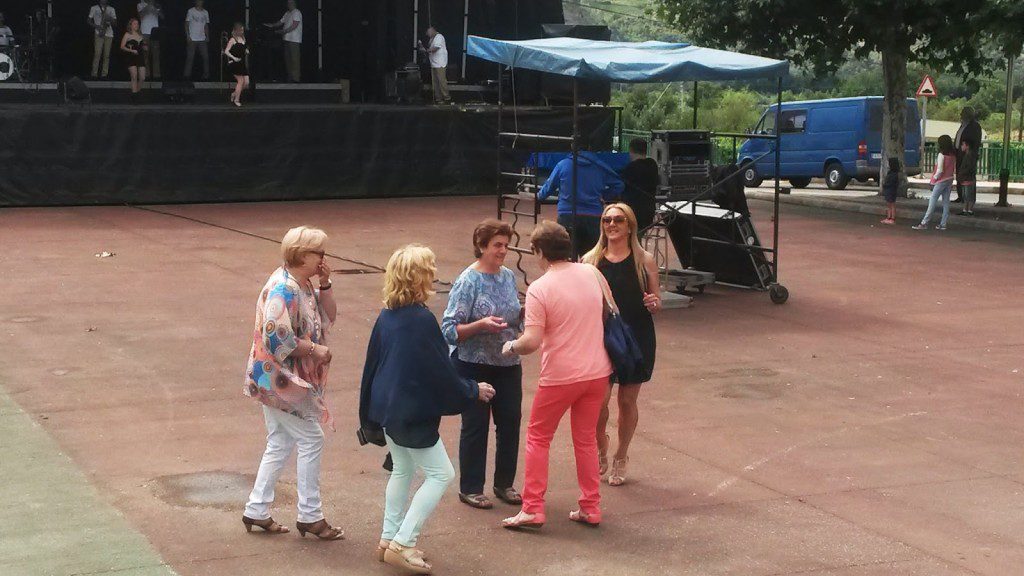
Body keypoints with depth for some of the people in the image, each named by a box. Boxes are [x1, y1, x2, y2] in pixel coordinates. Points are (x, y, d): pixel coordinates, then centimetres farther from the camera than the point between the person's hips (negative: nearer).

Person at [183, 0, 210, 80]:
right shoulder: (191, 11, -1)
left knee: (206, 57, 0)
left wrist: (207, 36, 4)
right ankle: (187, 75, 1)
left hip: (202, 40, 4)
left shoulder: (205, 12, 11)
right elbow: (186, 24, 0)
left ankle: (206, 75, 7)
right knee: (190, 58, -3)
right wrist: (188, 36, -9)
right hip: (192, 40, -4)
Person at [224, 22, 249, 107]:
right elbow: (226, 51, -13)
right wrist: (233, 58, -24)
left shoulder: (243, 38, 11)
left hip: (242, 64, 7)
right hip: (234, 64, -7)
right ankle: (236, 100, 5)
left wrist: (246, 52, 3)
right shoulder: (233, 40, -8)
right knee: (241, 80, -8)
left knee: (246, 83, 0)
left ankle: (234, 94, 22)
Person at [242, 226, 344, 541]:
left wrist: (325, 285, 0)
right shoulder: (283, 289, -21)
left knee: (280, 444, 14)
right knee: (311, 440, -3)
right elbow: (276, 337, -28)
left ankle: (256, 511, 21)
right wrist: (314, 349, -18)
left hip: (283, 381, 10)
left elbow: (328, 317, 14)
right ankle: (310, 516, 6)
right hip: (280, 379, -10)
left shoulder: (304, 285, 9)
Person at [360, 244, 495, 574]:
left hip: (386, 408, 9)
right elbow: (441, 373, -16)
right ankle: (402, 543, -2)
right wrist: (473, 391, 0)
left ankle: (389, 540, 28)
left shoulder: (386, 317, 4)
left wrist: (369, 416, 22)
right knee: (441, 473, 1)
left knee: (402, 470, 22)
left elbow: (372, 365, 11)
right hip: (413, 414, -9)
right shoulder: (422, 320, -21)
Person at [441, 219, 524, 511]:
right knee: (475, 426, 3)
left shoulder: (509, 276, 6)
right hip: (474, 366, -6)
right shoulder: (468, 282, -14)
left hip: (508, 364, 6)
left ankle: (504, 484, 25)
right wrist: (481, 325, -29)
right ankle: (470, 488, 17)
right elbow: (449, 329, -15)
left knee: (510, 421, 9)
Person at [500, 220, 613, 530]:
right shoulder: (592, 273, 0)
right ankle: (590, 508, 19)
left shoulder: (539, 289, -17)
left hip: (560, 376, -5)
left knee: (538, 438, 10)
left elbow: (532, 341, -22)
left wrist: (510, 347, -2)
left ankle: (532, 509, 7)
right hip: (597, 372, 5)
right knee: (586, 438, 17)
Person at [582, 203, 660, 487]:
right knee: (600, 399, -10)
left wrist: (654, 303, -16)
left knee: (627, 401, 9)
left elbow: (657, 301, 6)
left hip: (637, 338, 0)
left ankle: (621, 458, 30)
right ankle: (601, 447, 21)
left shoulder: (644, 260, 1)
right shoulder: (590, 261, 2)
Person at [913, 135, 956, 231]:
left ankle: (924, 223, -5)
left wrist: (934, 179, -7)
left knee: (932, 201, -4)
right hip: (950, 180, 7)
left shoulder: (942, 154, -15)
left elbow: (940, 170, -18)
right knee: (946, 202, 9)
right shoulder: (953, 155, 6)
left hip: (941, 181, -7)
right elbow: (955, 169, 10)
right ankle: (943, 224, 11)